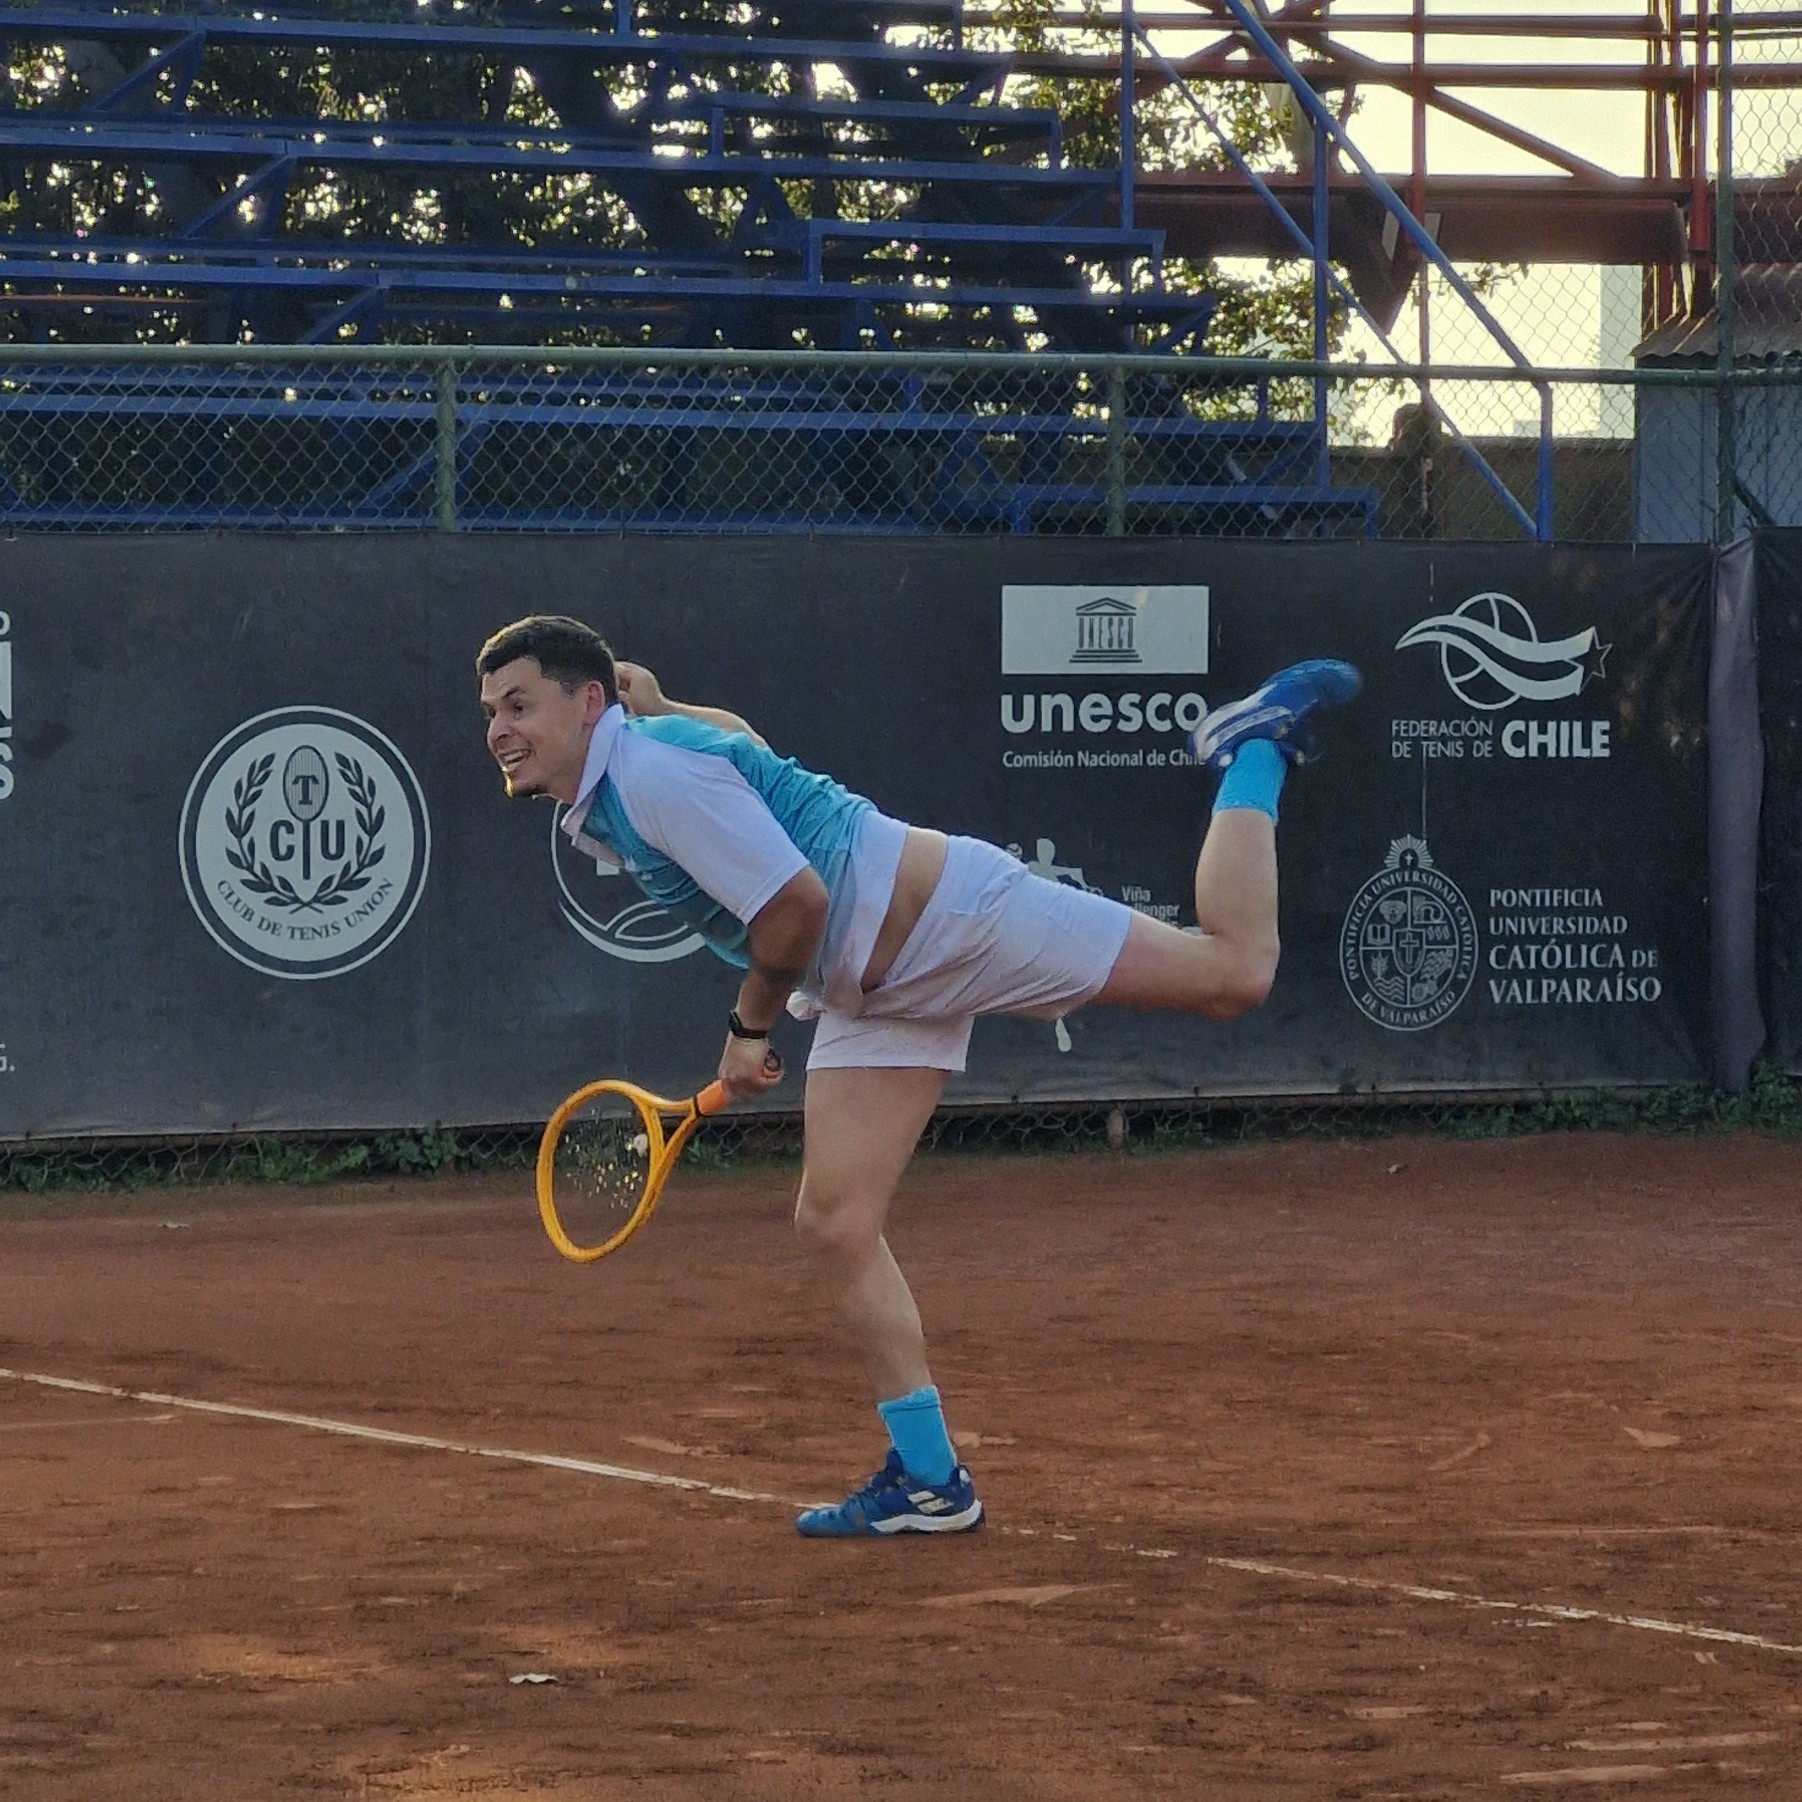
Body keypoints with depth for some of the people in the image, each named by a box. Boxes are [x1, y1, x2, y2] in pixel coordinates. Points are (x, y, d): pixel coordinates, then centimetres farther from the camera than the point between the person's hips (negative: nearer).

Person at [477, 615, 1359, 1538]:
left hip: (951, 914, -10)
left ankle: (1250, 751, 14)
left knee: (1232, 973, -10)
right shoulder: (600, 807, 9)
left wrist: (751, 1024, -9)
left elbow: (796, 905, -24)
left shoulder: (655, 770, -22)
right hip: (870, 998, 10)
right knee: (834, 1223, -2)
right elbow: (740, 738, 28)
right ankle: (928, 1480, 3)